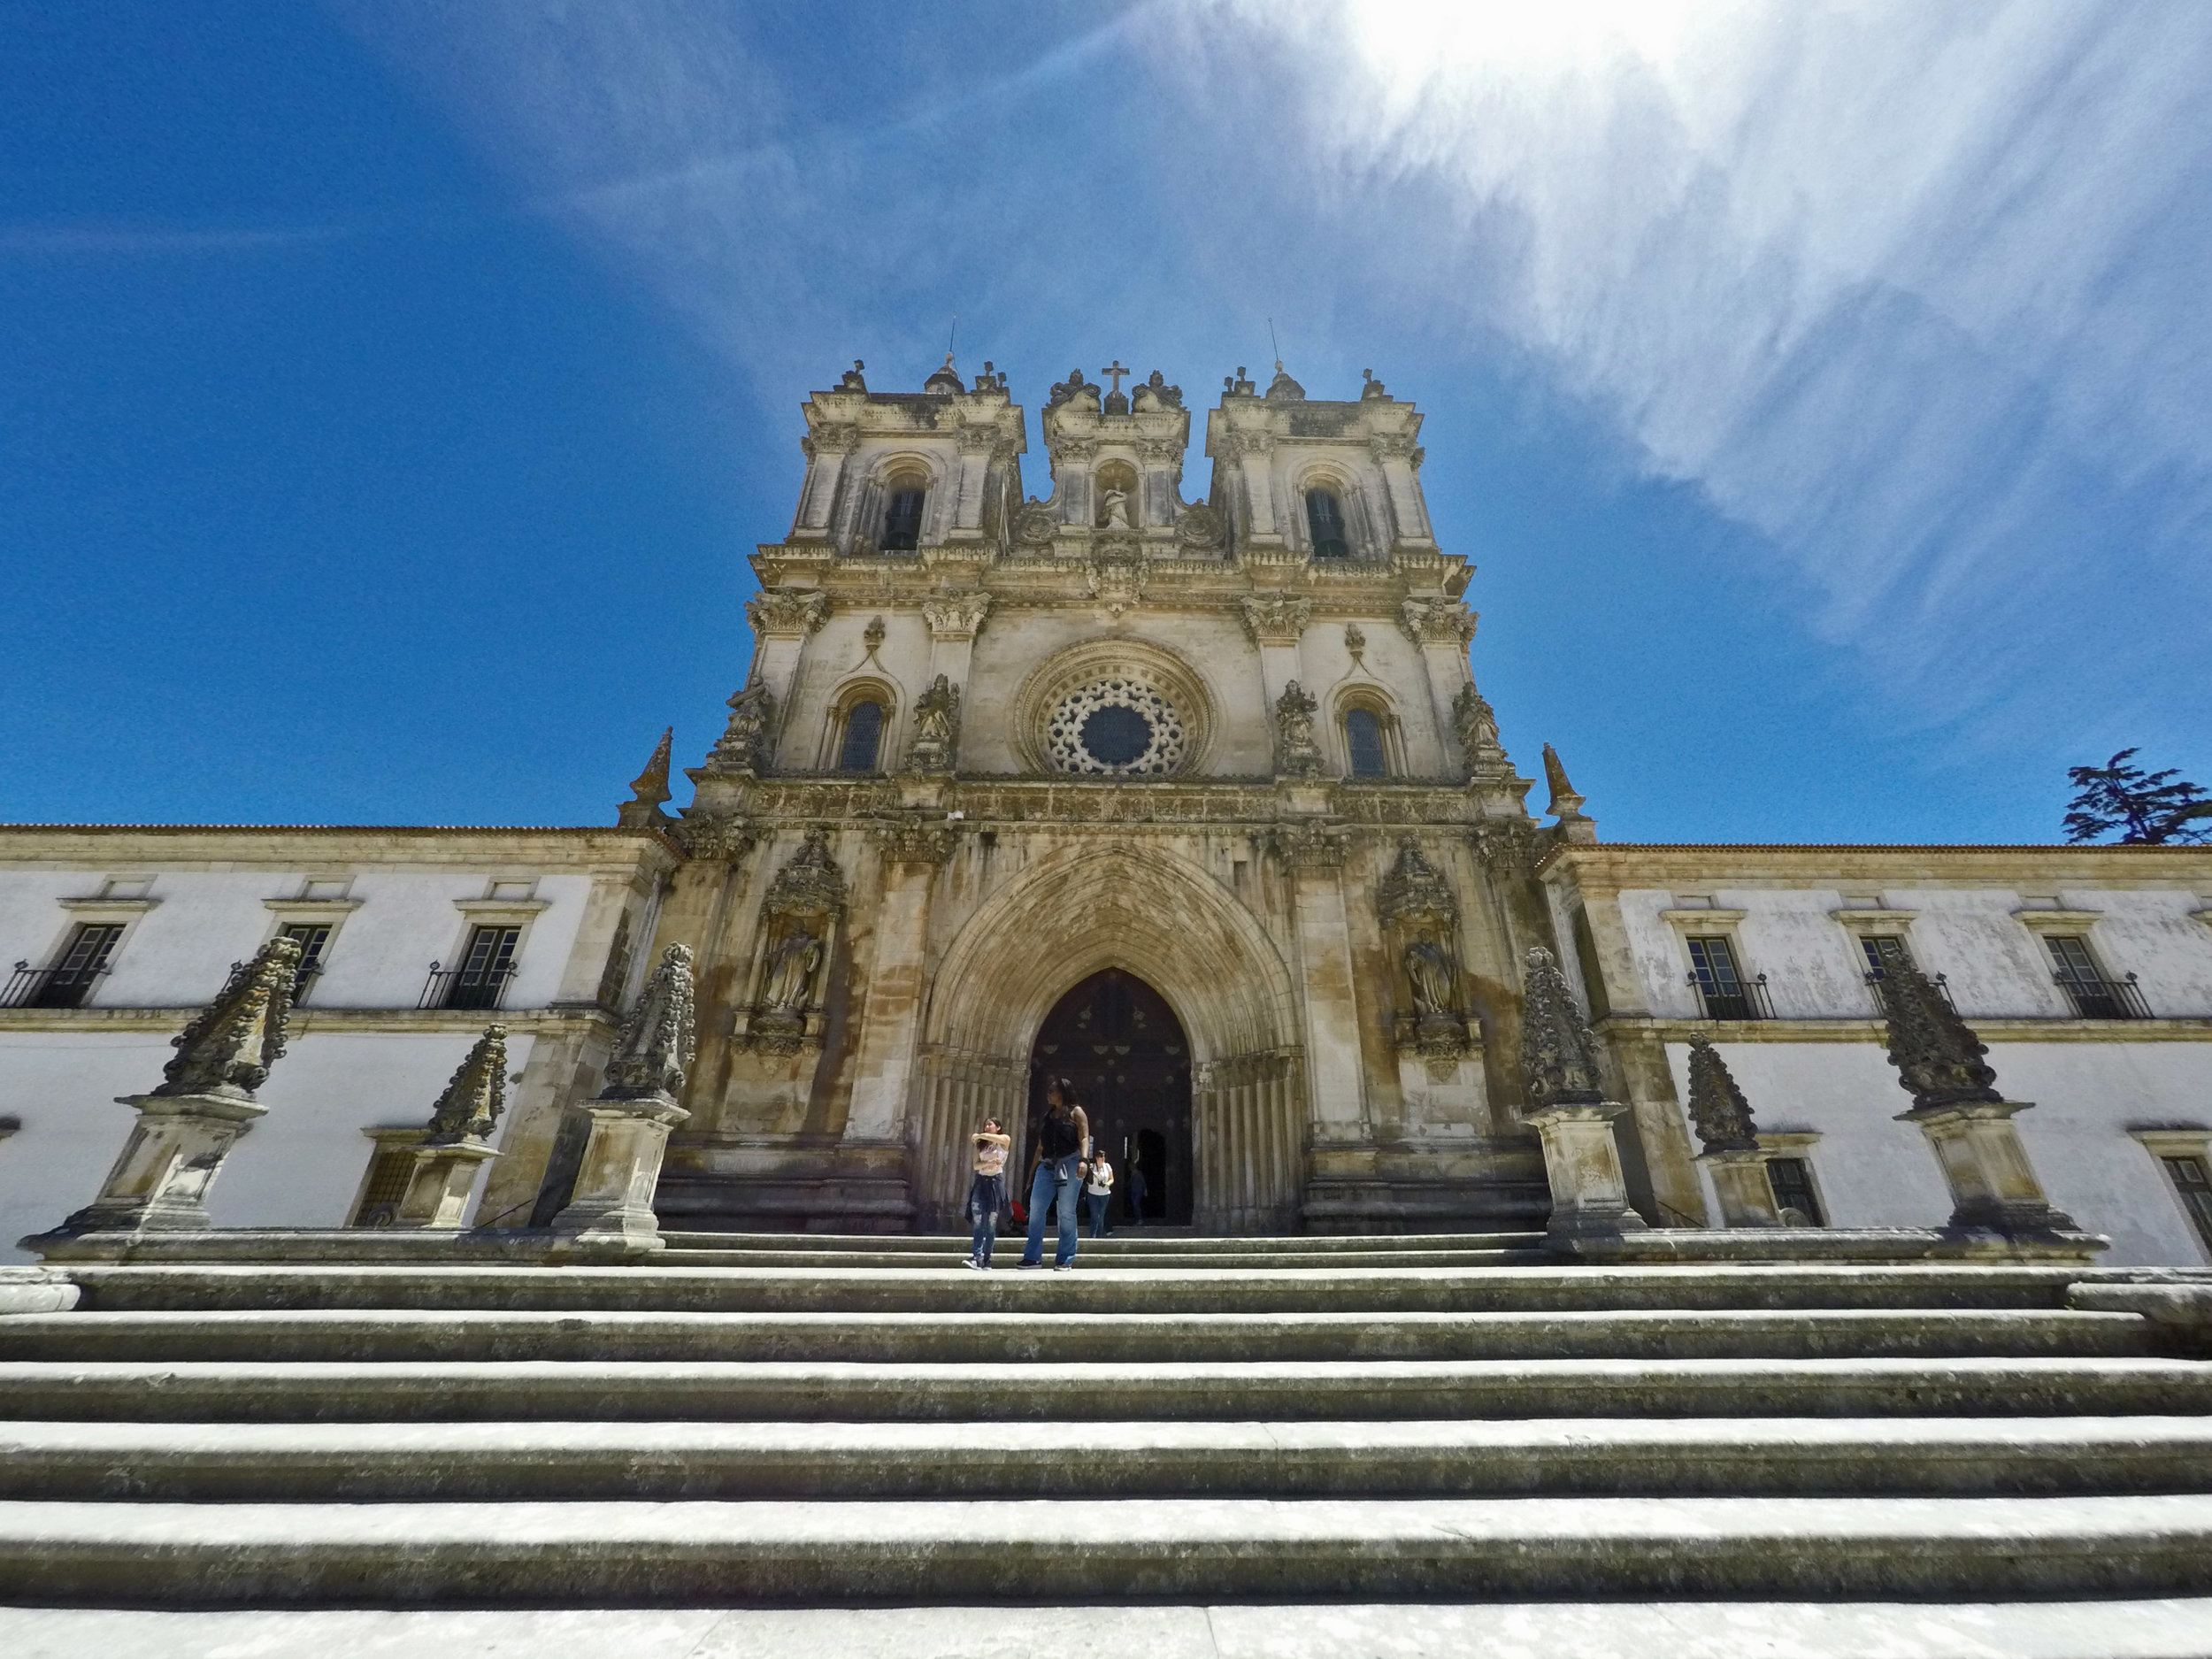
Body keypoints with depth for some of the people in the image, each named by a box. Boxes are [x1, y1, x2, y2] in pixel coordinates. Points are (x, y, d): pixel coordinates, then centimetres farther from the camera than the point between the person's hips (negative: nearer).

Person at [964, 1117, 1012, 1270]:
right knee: (978, 1221, -11)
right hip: (981, 1182, 3)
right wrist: (989, 1162, -13)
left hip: (996, 1182, -3)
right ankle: (976, 1256, -18)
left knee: (991, 1223, -3)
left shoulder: (1005, 1140, 3)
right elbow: (976, 1165, 3)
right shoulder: (981, 1144, 15)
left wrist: (978, 1136, 2)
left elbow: (987, 1136, -15)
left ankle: (986, 1259, 2)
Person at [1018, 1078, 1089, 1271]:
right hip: (1047, 1166, 6)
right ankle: (1033, 1256, 2)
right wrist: (1032, 1171, 17)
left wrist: (1083, 1160, -24)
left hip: (1068, 1165, -6)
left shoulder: (1075, 1112, 4)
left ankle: (1065, 1259, 3)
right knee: (1036, 1208, -3)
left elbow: (1084, 1138, -7)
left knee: (1066, 1212, -4)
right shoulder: (1048, 1116, 21)